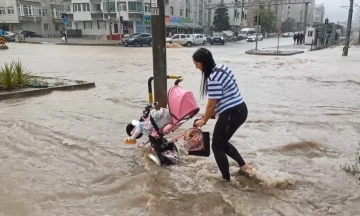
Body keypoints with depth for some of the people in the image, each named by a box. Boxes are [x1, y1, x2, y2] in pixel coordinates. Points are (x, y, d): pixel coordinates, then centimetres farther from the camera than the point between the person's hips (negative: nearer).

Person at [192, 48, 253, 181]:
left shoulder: (213, 78, -21)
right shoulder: (222, 68, 9)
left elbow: (211, 104, -14)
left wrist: (203, 120, 3)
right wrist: (213, 113, 21)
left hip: (231, 114, -10)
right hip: (240, 110, 10)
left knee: (217, 147, 7)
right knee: (222, 142, 24)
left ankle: (227, 179, 18)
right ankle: (243, 165, 29)